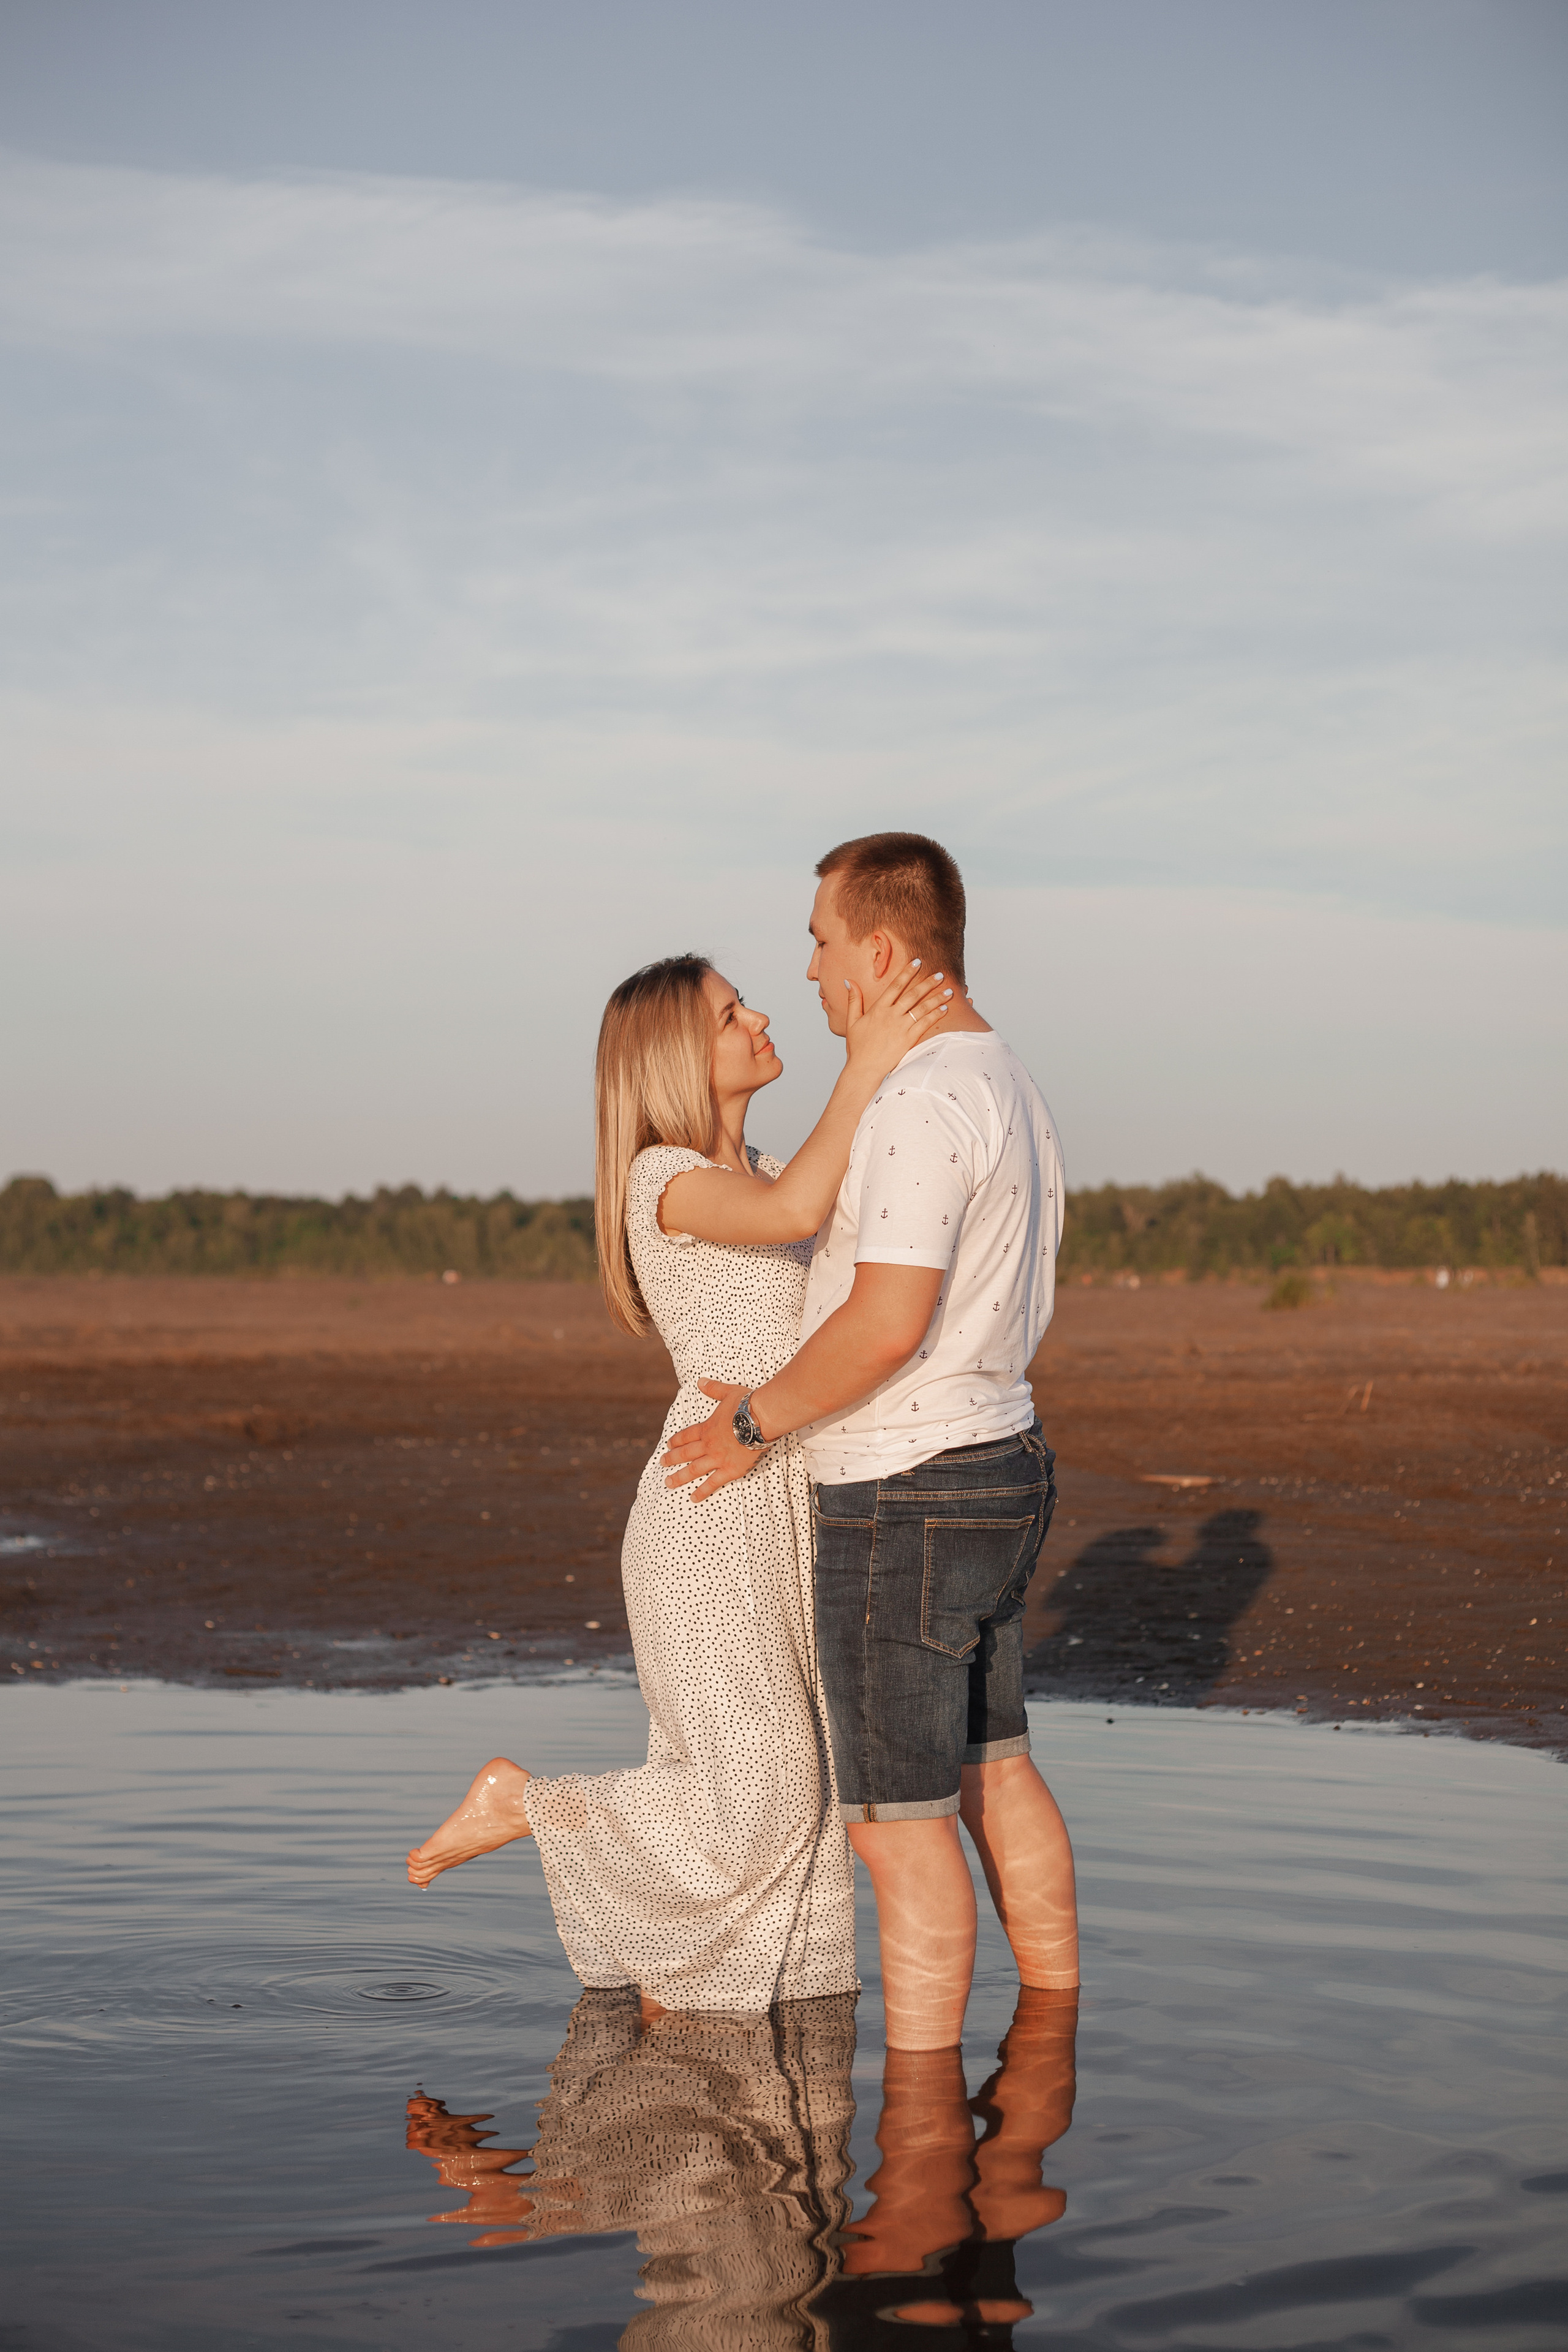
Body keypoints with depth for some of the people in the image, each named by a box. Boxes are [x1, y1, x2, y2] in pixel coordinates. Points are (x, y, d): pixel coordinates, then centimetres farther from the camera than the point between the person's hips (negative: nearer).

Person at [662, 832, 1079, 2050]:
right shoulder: (1011, 1090, 11)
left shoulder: (922, 1101, -22)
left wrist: (760, 1421, -15)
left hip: (907, 1504, -10)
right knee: (994, 1774, 20)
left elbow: (888, 1322, -29)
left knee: (900, 1820, -2)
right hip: (1000, 1463, 10)